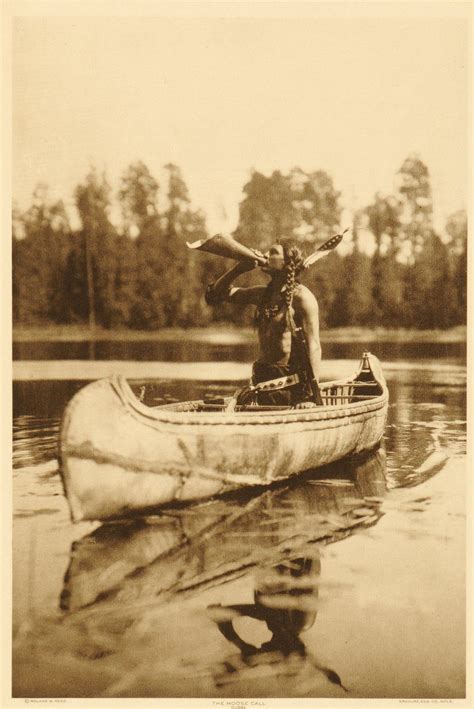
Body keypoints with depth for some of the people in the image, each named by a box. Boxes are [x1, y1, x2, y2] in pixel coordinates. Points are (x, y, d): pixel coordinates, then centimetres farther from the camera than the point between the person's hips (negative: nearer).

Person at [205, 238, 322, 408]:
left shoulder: (302, 297, -8)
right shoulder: (261, 294, 11)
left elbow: (313, 347, -14)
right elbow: (217, 293, 19)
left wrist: (311, 395, -21)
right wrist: (239, 268, 3)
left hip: (291, 386, -6)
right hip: (262, 380, 6)